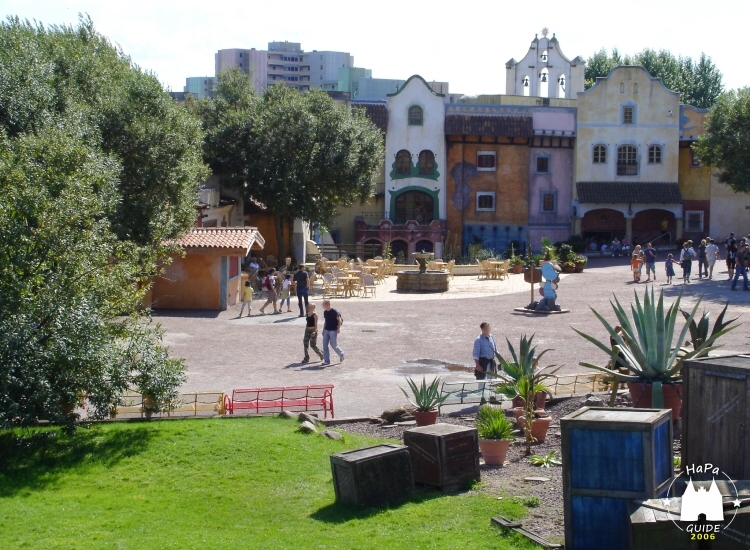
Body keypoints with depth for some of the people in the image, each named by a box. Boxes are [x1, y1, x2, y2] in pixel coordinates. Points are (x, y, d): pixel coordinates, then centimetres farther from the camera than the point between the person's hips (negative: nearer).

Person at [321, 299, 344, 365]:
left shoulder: (334, 312, -13)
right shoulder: (325, 312, 8)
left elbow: (339, 320, -10)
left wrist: (338, 329, -15)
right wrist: (323, 330, 14)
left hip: (333, 331, -7)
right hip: (326, 330, 7)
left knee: (333, 345, -4)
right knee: (325, 345, 1)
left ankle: (341, 354, 23)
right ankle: (327, 360, 6)